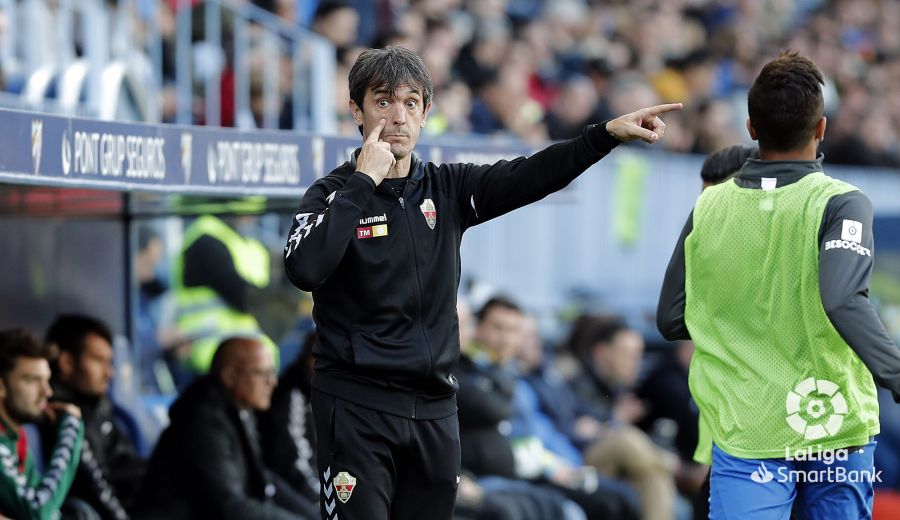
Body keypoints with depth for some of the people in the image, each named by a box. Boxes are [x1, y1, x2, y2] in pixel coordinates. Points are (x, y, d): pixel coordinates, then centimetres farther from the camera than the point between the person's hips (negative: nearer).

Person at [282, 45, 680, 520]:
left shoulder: (447, 190, 9)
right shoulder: (334, 194, -4)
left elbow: (530, 177, -5)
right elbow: (304, 270, -22)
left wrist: (609, 133, -18)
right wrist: (364, 182, -18)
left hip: (435, 409, 5)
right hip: (357, 407, -5)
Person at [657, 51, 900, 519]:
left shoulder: (708, 207, 2)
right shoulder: (839, 203, -9)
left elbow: (671, 320, 8)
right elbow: (843, 301, -26)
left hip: (744, 440, 2)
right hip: (835, 433, -2)